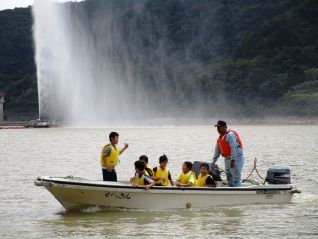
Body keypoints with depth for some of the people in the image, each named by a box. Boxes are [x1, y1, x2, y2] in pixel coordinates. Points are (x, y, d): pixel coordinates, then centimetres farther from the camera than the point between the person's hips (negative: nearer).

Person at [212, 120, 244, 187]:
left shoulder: (230, 135, -15)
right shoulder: (220, 137, 15)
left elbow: (233, 148, -23)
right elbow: (217, 150, 22)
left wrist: (233, 160, -29)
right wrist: (214, 161, 21)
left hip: (236, 158, -10)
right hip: (227, 159, 10)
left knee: (236, 178, -13)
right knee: (229, 177, 13)